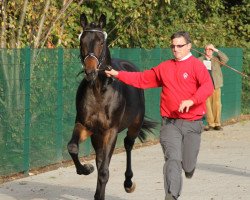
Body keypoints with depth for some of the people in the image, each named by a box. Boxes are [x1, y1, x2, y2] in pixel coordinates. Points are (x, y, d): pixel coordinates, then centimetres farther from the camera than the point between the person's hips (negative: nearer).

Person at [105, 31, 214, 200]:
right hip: (170, 123, 2)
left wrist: (191, 100, -34)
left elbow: (208, 87, -18)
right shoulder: (165, 67, 12)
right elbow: (142, 79, 19)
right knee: (173, 159, -16)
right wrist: (118, 74, 14)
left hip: (192, 123, -2)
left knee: (188, 166, 8)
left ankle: (188, 167, 45)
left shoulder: (197, 65, -3)